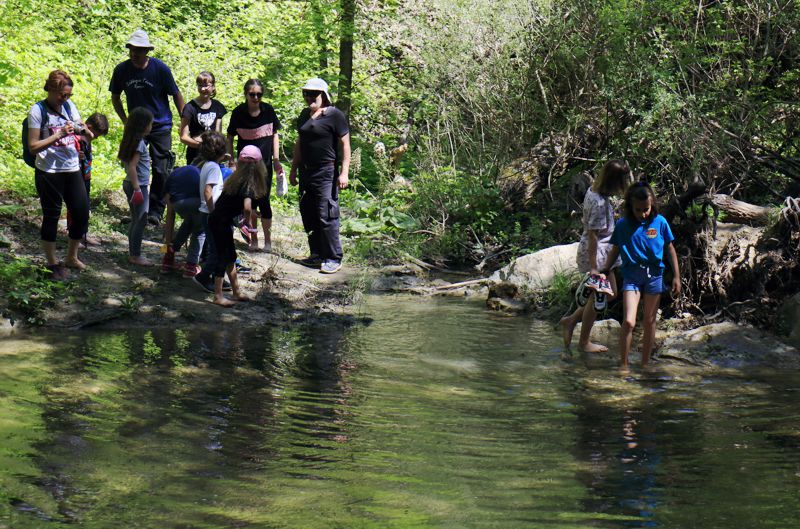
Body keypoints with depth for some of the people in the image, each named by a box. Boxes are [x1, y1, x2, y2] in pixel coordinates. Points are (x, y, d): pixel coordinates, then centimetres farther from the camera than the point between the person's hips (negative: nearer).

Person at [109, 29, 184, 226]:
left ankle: (155, 211, 7)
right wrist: (125, 121, 2)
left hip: (161, 127, -3)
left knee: (161, 171, -3)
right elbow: (115, 97, 11)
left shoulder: (160, 69, -12)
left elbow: (176, 96, -2)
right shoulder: (122, 70, -5)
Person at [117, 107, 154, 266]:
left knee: (135, 220, 16)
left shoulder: (130, 140, 10)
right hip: (139, 185, -10)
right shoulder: (139, 143, -16)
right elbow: (132, 167, -21)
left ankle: (133, 253, 22)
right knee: (141, 221, -3)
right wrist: (137, 189, -21)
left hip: (129, 184, 10)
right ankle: (135, 256, 1)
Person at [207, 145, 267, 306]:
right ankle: (218, 296, 2)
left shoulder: (236, 178, 5)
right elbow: (247, 207, -33)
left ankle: (236, 293, 26)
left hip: (217, 219, 8)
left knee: (230, 256, 16)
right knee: (223, 256, -2)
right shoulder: (248, 184, -19)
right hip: (221, 222, -8)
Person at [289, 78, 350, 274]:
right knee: (308, 215, 10)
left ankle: (333, 259, -4)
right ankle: (317, 255, 19)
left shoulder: (334, 115, -7)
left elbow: (345, 144, -9)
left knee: (326, 215, -9)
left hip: (326, 172, -8)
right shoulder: (305, 115, 15)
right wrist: (294, 169, 20)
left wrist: (344, 173, -16)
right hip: (306, 172, 8)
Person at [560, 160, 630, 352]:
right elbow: (593, 235, -24)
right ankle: (584, 342, 21)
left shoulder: (593, 191, 2)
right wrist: (593, 267, -20)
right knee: (597, 297, 6)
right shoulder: (600, 203, -26)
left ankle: (571, 320, 26)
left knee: (610, 292, 19)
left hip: (602, 249, 9)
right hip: (596, 252, -9)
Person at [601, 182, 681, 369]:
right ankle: (624, 365, -4)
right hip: (631, 275, -1)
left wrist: (676, 276, 6)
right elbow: (614, 251, 6)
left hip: (654, 275, 1)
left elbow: (670, 249, 6)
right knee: (628, 322, -14)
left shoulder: (660, 222, -3)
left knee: (649, 320, 10)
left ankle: (645, 364, 22)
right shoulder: (622, 225, -4)